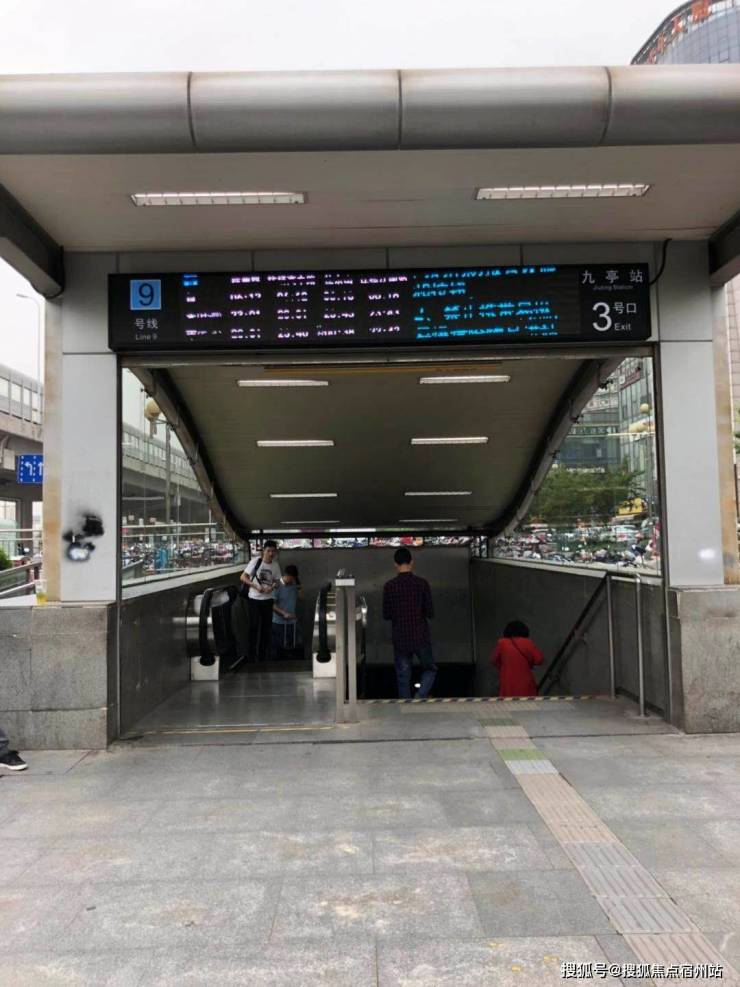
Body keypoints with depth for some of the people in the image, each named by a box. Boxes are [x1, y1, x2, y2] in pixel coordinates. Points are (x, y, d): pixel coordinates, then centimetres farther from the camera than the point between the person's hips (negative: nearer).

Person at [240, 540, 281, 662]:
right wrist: (256, 586, -20)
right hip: (254, 599, -4)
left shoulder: (275, 565, -1)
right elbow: (243, 577, -10)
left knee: (266, 626, 10)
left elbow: (277, 581, 10)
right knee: (254, 626, 0)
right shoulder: (255, 561, -13)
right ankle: (251, 654, 15)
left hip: (268, 600, 4)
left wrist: (272, 587, -13)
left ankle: (263, 652, 26)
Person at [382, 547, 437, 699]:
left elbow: (386, 615, -2)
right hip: (421, 637, -1)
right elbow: (430, 613, -6)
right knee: (430, 669, 18)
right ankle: (420, 696, -3)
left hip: (400, 639, 1)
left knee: (403, 677, 11)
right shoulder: (422, 583, -8)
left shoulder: (389, 586, -6)